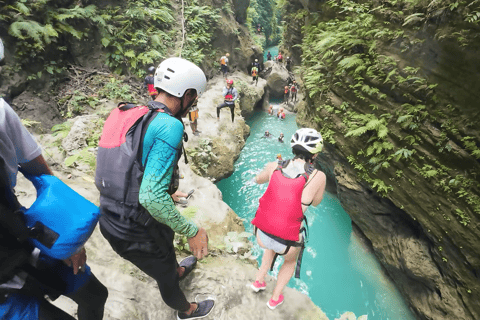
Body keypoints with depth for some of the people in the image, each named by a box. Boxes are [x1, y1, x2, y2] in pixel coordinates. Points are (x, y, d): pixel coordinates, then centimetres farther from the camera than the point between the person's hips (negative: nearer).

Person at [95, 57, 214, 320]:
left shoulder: (127, 114, 1)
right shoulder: (170, 126, -26)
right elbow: (152, 196, -32)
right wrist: (192, 231, -19)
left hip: (110, 217, 8)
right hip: (136, 232, -8)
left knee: (166, 242, 36)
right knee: (165, 276, 23)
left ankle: (178, 270, 69)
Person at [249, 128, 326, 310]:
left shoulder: (274, 166, -9)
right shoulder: (318, 177, -17)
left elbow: (258, 180, 14)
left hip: (261, 234, 3)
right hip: (288, 242, -2)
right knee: (291, 260, 36)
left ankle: (259, 281, 46)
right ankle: (275, 299, 50)